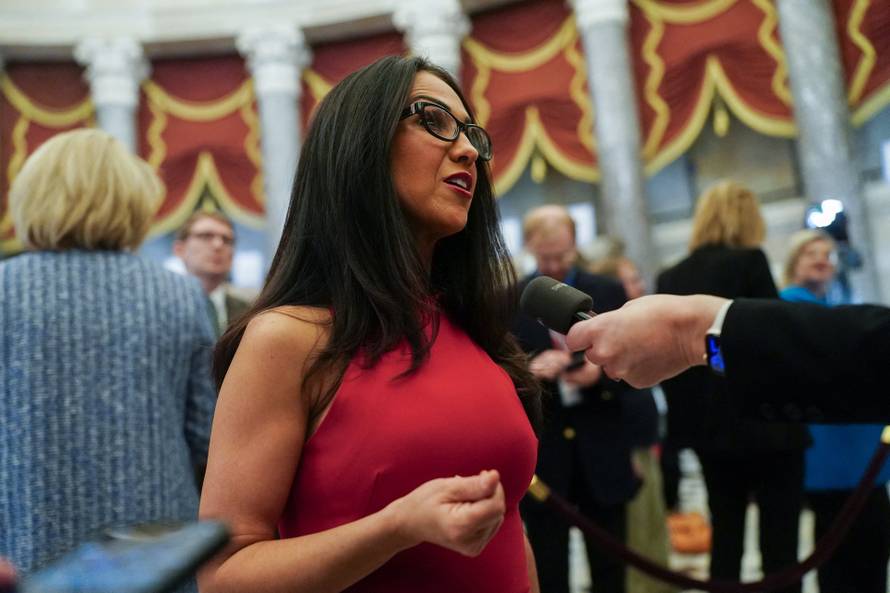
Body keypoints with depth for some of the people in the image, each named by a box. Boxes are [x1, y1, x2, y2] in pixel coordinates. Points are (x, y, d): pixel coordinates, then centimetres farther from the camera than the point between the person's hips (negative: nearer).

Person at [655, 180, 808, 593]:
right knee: (780, 539, 4)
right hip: (764, 420, -5)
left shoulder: (670, 278, 6)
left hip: (708, 427, 5)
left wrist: (690, 411, 13)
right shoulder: (749, 261, -9)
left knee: (724, 537, 13)